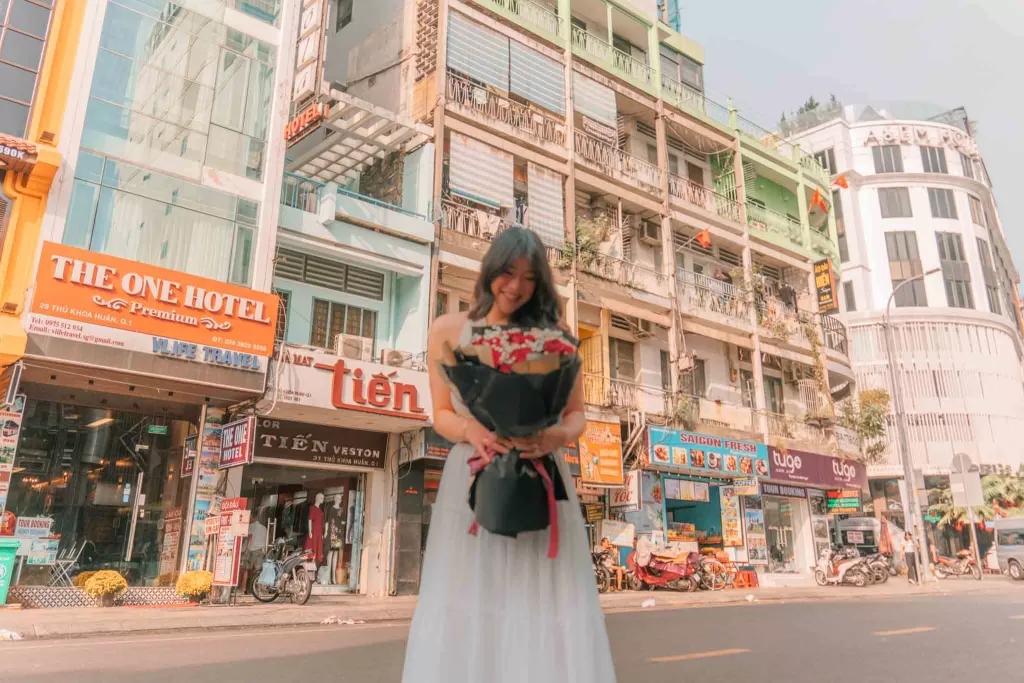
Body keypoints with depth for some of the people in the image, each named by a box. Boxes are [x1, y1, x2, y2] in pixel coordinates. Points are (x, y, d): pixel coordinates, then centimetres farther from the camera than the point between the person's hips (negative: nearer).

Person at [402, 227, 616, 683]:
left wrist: (558, 436, -16)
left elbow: (577, 415, 7)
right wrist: (471, 430, -15)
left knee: (548, 609, 0)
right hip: (473, 482, 0)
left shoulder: (552, 335, 4)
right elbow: (442, 415, 7)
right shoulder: (448, 330, 4)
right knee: (465, 614, 1)